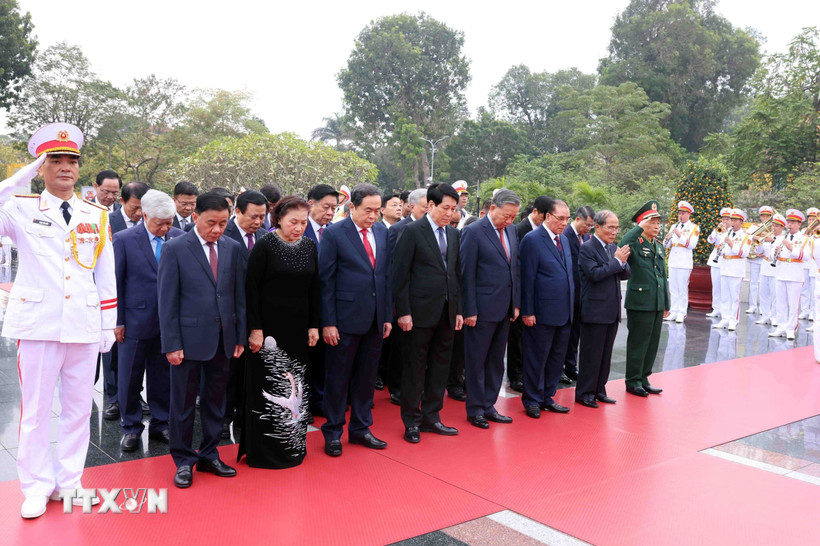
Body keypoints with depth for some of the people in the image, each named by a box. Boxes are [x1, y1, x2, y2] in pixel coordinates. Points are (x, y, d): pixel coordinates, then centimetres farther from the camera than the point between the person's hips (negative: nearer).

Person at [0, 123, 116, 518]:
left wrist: (109, 324, 7)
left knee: (78, 408, 10)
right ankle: (37, 487, 20)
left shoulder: (97, 215, 9)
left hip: (84, 325, 3)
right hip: (38, 323, -2)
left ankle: (69, 482, 24)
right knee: (35, 409, 5)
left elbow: (106, 274, 10)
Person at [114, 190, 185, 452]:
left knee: (164, 375, 12)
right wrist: (117, 320, -4)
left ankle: (160, 423, 27)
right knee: (130, 377, 9)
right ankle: (131, 427, 25)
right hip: (136, 320, -2)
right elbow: (116, 282, -2)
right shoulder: (124, 239, -6)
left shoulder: (180, 238, -1)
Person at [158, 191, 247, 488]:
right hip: (189, 338, -4)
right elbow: (167, 300, -7)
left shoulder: (233, 248, 6)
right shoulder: (175, 248, -6)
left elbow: (239, 295, 8)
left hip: (223, 339, 4)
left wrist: (240, 336, 6)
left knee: (216, 400, 14)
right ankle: (183, 461, 23)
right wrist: (171, 343, -11)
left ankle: (209, 456, 29)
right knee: (183, 402, 7)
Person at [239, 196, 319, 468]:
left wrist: (314, 325, 7)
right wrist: (255, 329, -14)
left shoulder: (310, 246, 6)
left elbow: (314, 289, 10)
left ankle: (292, 444, 24)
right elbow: (251, 289, -11)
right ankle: (263, 450, 17)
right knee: (267, 387, 3)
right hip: (269, 329, -5)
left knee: (294, 388, 11)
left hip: (298, 329, 5)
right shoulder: (264, 246, -9)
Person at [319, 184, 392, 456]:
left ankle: (360, 428, 29)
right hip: (345, 319, -5)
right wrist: (328, 322, -12)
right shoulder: (334, 234, -8)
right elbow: (325, 281, -8)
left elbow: (386, 275, 12)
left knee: (367, 377, 14)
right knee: (338, 378, 6)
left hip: (374, 320, 5)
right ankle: (333, 432, 20)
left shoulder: (382, 231, 8)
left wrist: (388, 315, 9)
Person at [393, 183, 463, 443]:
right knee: (416, 366, 3)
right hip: (422, 311, -6)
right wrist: (403, 311, -13)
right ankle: (412, 421, 15)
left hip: (447, 311, 6)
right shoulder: (413, 231, -7)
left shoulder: (453, 233, 12)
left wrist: (458, 309, 12)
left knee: (440, 365, 12)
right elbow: (400, 274, -9)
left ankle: (431, 417, 24)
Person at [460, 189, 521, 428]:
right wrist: (469, 310, -14)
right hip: (482, 309, -7)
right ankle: (475, 409, 15)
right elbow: (467, 274, -12)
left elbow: (515, 268, 15)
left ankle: (489, 406, 25)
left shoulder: (511, 231, 10)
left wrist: (516, 303, 10)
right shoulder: (473, 232, -11)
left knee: (496, 361, 14)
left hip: (505, 308, 7)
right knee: (476, 361, 4)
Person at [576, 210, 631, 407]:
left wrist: (623, 263, -11)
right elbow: (595, 274, -21)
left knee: (606, 354, 13)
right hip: (595, 311, -7)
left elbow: (627, 274, 10)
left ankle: (599, 390, 23)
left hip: (613, 310, 7)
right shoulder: (587, 248, -10)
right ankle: (584, 393, 10)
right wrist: (617, 261, -16)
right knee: (591, 354, 0)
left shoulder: (614, 248, 13)